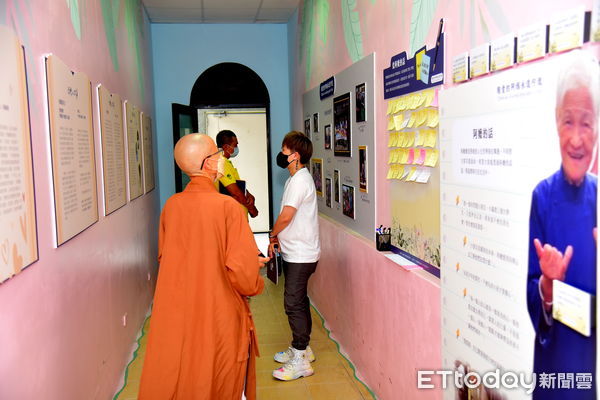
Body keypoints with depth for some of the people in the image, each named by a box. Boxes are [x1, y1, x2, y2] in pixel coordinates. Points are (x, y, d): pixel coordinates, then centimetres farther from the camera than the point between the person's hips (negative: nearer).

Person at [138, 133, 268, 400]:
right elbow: (242, 271, -22)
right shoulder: (227, 206, -18)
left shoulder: (171, 205, -2)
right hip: (219, 317, -5)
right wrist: (254, 283, 3)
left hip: (176, 316, 5)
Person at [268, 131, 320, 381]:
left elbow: (286, 216, -23)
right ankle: (302, 348, 31)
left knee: (293, 303, -6)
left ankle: (301, 361, 2)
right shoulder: (298, 178, 14)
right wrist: (279, 237, 8)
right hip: (296, 252, 10)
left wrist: (272, 235, -6)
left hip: (300, 255, -10)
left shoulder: (300, 181, -19)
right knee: (299, 301, 17)